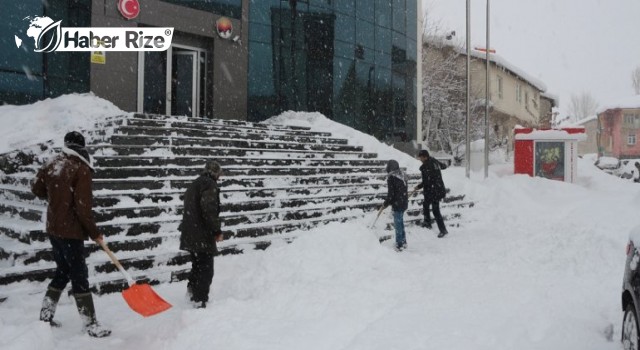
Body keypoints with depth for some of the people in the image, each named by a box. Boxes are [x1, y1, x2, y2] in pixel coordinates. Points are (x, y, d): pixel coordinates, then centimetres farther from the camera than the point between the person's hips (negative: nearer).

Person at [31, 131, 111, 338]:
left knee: (63, 271, 21)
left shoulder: (51, 165, 5)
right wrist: (94, 233, -10)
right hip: (71, 231, -7)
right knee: (80, 277, -3)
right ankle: (91, 325, 1)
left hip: (53, 228, 7)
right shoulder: (81, 169, -16)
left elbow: (37, 189, 19)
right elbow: (83, 207, -20)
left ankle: (45, 315, 27)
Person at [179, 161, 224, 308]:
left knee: (197, 265, 24)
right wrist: (217, 231, -15)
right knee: (206, 269, -4)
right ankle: (200, 301, -5)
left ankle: (192, 291, 35)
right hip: (203, 236, -9)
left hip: (190, 234, 9)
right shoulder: (210, 184, -12)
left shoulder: (193, 185, 19)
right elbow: (209, 210, -22)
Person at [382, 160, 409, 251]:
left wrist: (385, 204, -2)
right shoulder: (402, 175, 7)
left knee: (398, 224, 1)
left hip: (397, 204, -8)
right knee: (400, 223, 20)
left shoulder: (391, 177, -17)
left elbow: (390, 193, -17)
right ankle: (403, 242, 30)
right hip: (404, 202, 8)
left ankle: (400, 245, 8)